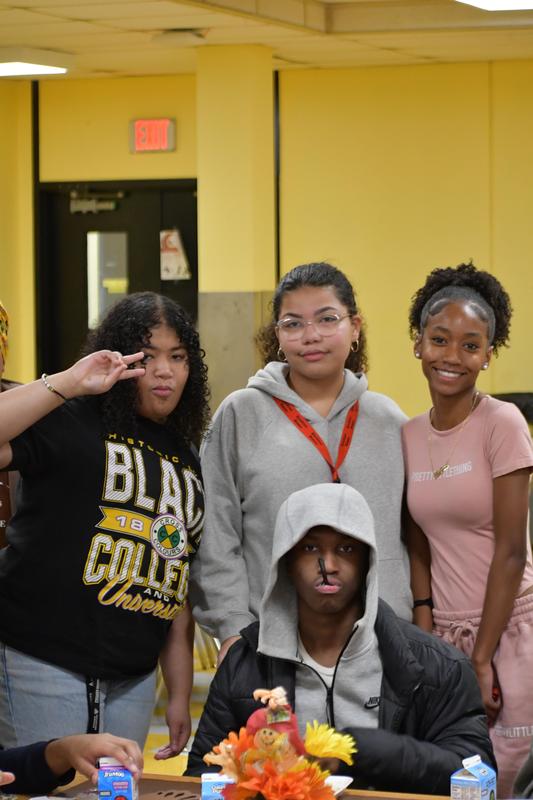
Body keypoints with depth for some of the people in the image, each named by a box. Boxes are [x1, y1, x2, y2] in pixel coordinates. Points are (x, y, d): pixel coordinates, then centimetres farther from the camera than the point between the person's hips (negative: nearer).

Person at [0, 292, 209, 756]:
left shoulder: (185, 457, 15)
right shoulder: (71, 422, -5)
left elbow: (179, 581, 16)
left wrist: (180, 693, 13)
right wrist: (69, 384, -24)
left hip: (134, 678, 6)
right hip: (43, 662, -6)